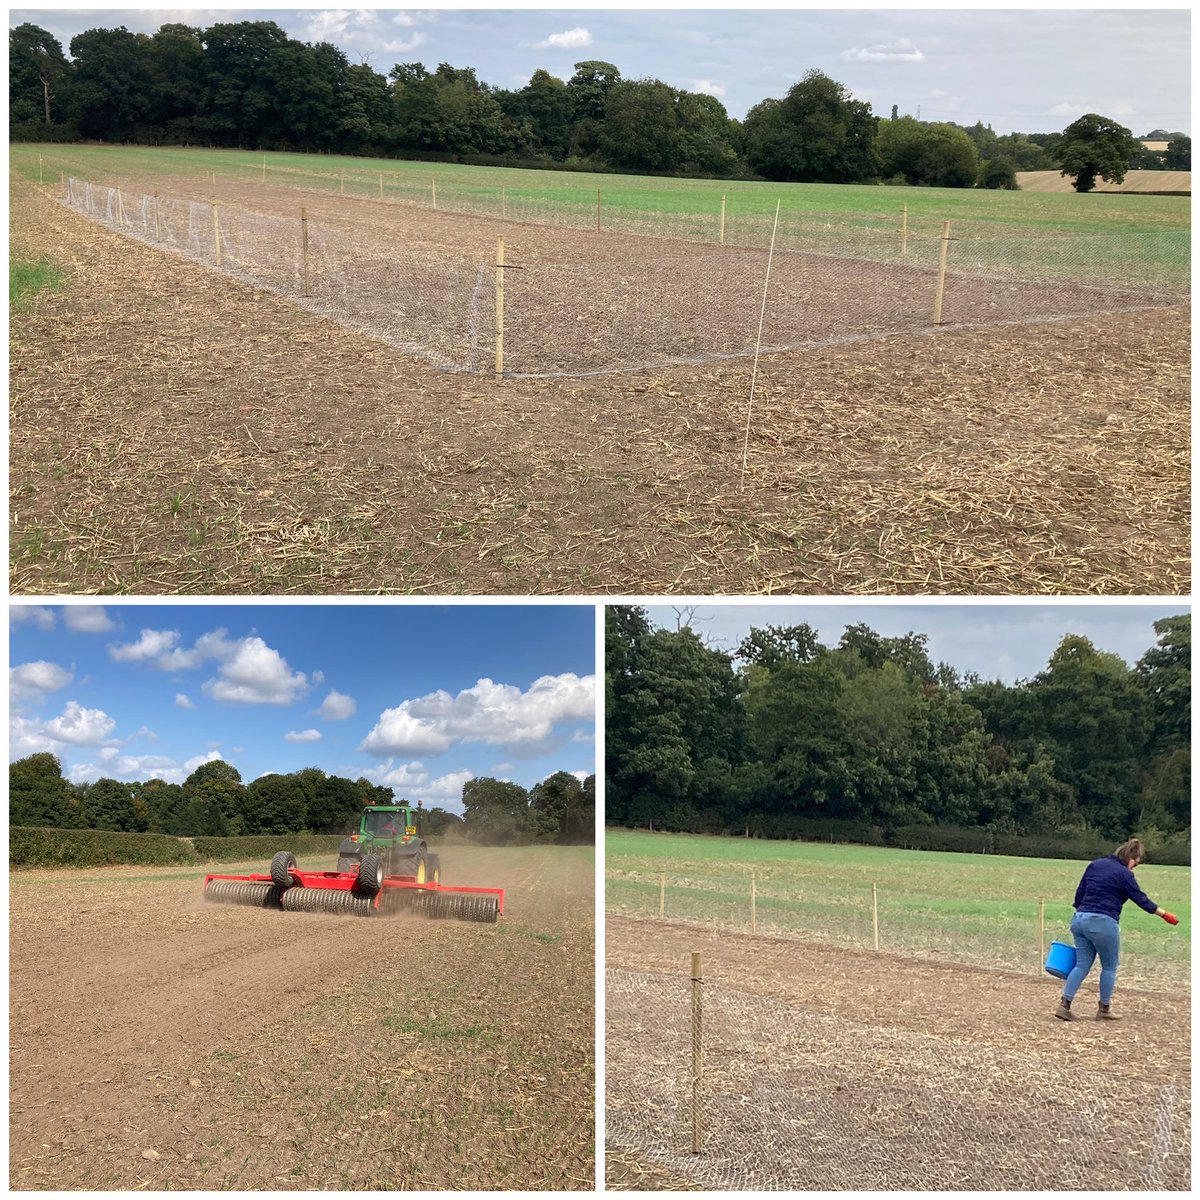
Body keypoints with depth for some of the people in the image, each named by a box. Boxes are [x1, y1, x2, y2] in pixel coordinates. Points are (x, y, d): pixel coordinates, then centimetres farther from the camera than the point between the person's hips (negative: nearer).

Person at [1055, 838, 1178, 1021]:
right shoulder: (1124, 874, -6)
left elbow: (1079, 893, 16)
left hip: (1080, 919, 6)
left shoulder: (1095, 865, 14)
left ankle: (1064, 1005, -1)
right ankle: (1104, 1010, 18)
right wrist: (1165, 914, 10)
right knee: (1109, 967, 12)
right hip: (1103, 923, -6)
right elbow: (1141, 899, -1)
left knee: (1082, 965, 9)